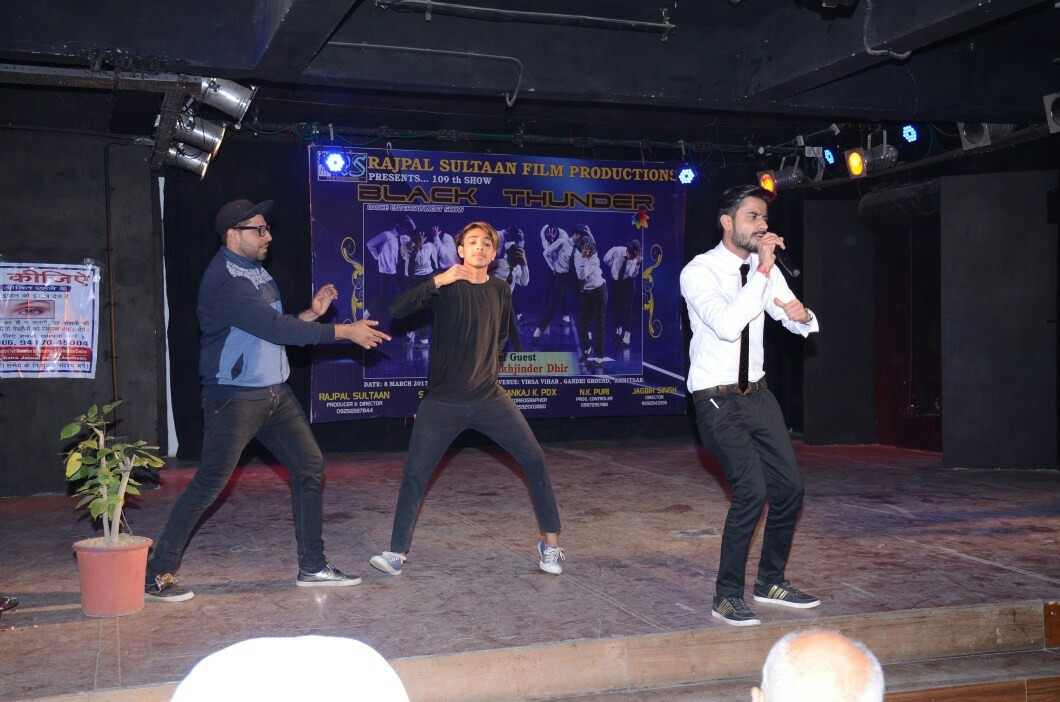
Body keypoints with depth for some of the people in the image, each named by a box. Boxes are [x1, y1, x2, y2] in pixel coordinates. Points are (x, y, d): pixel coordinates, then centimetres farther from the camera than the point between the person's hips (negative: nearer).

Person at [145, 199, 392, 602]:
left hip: (274, 393, 9)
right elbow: (275, 328, -24)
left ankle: (312, 567, 16)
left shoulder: (255, 272, 12)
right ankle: (157, 576, 6)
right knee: (209, 484, -6)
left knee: (310, 466, 8)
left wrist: (312, 312, 1)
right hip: (235, 398, -9)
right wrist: (345, 331, -20)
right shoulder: (224, 281, -19)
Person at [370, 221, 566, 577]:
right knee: (414, 475, -4)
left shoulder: (500, 291, 7)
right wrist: (437, 281, -28)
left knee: (534, 459, -2)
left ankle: (551, 543, 11)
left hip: (490, 398, 3)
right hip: (442, 401, -3)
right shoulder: (444, 286, -5)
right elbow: (397, 309, -19)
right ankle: (398, 552, 11)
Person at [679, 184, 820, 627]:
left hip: (757, 393, 7)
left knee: (789, 487, 6)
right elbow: (727, 325, -31)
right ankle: (727, 597, -1)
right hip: (718, 401, -7)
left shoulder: (763, 269, 5)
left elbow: (799, 325, 11)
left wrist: (800, 314, -14)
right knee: (751, 491, -18)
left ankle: (771, 582, 26)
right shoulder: (699, 272, -15)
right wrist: (763, 271, -29)